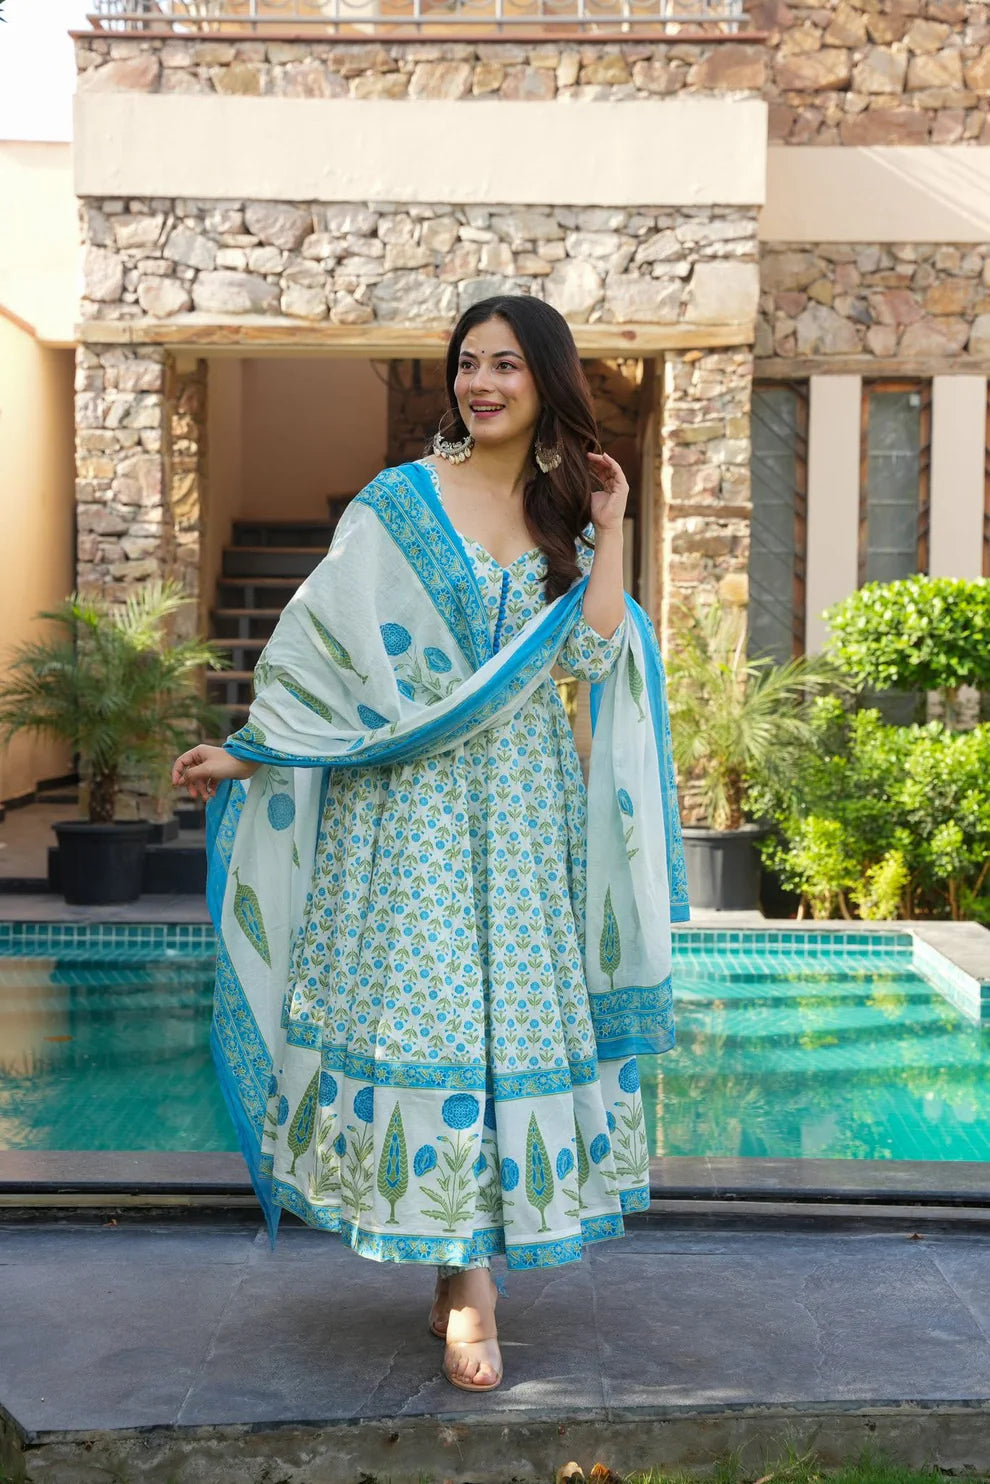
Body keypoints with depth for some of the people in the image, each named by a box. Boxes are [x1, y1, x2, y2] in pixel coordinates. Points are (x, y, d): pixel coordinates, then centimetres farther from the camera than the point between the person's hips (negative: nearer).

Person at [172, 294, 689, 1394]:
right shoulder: (398, 502, 1)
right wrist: (248, 754, -3)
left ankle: (463, 1264, 16)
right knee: (425, 1008, -5)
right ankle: (466, 1277, 4)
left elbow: (593, 655, -2)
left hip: (527, 805, 3)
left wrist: (607, 534, -2)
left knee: (514, 1006, 4)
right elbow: (327, 648, 0)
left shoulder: (565, 517, 10)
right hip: (417, 803, -3)